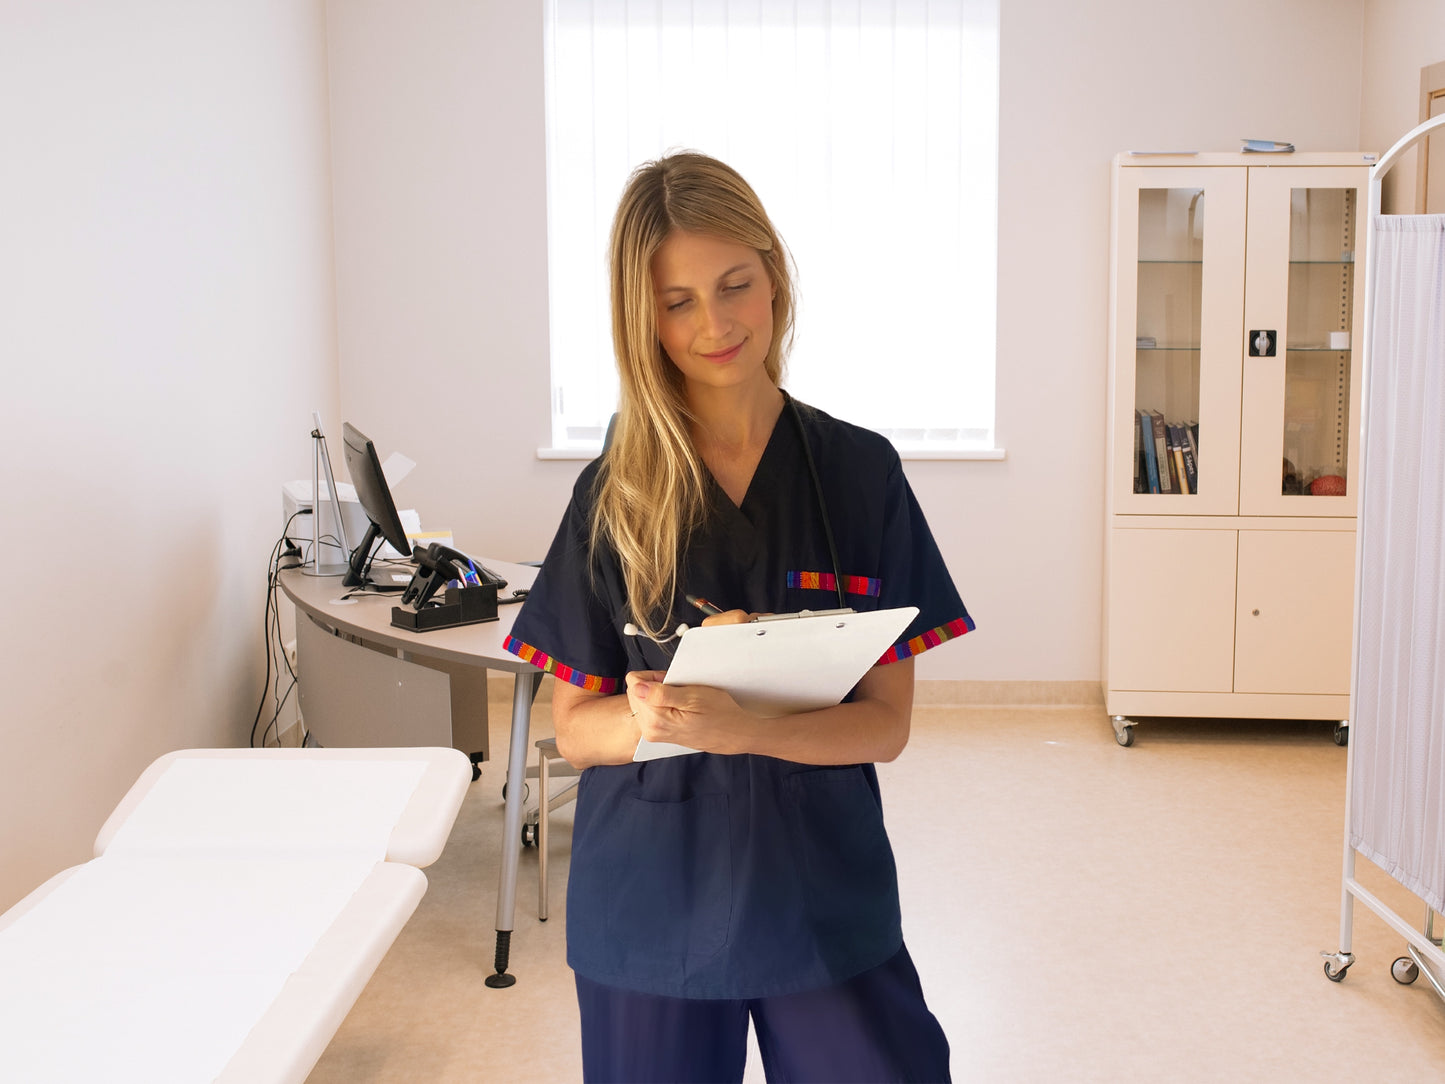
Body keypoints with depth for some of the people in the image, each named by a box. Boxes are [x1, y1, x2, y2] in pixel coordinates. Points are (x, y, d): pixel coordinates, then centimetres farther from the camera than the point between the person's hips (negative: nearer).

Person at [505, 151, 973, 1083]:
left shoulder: (859, 471, -4)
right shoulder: (614, 491, -1)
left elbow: (887, 723, -5)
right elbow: (574, 729, 0)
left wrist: (750, 728, -24)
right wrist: (657, 710, -22)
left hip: (825, 898, 0)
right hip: (649, 904, 1)